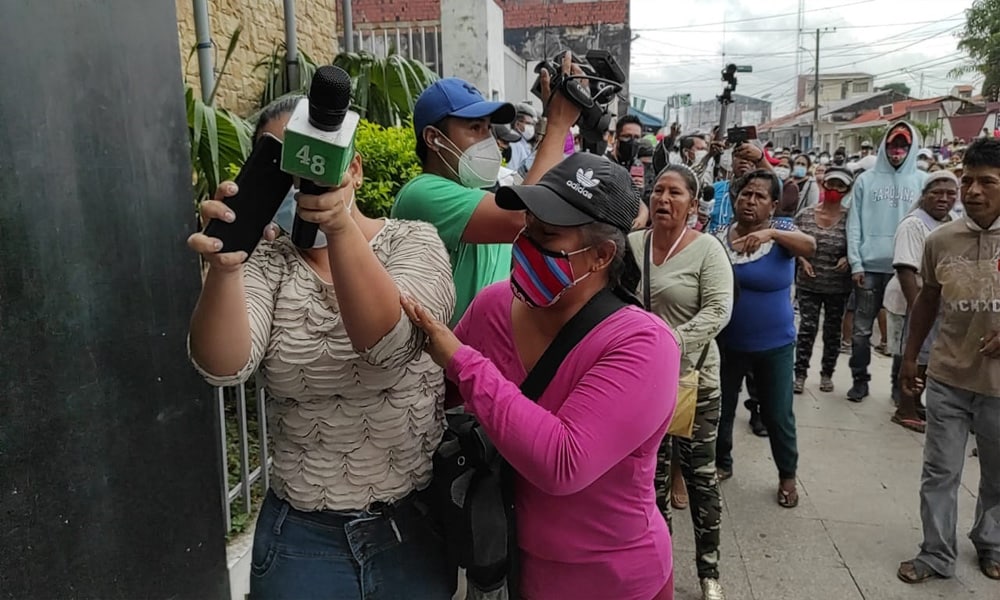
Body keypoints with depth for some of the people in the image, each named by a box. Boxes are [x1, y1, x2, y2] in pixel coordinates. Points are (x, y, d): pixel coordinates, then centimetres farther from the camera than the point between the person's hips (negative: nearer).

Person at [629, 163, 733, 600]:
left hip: (693, 377, -3)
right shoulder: (631, 244, 1)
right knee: (652, 470, 16)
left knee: (699, 474, 8)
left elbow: (717, 310, -17)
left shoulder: (707, 249, -9)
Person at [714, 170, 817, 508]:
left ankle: (787, 476, 31)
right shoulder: (719, 237, -3)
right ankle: (721, 463, 38)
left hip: (774, 343, -2)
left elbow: (810, 247, -30)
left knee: (777, 414, 10)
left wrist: (771, 233, -46)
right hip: (727, 342, 2)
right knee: (720, 408, 14)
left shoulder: (780, 231, -8)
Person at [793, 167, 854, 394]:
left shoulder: (849, 218, -6)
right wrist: (802, 259, -9)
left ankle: (827, 374, 26)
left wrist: (848, 258, -17)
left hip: (838, 287, 0)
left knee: (833, 331, 11)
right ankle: (800, 374, 10)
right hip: (808, 284, 0)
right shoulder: (805, 215, -2)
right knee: (807, 328, -2)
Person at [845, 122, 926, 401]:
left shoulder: (921, 181, 5)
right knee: (862, 328, 4)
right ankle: (860, 380, 16)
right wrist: (855, 263, -5)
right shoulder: (866, 180, 5)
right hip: (869, 266, 0)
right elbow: (854, 223, 1)